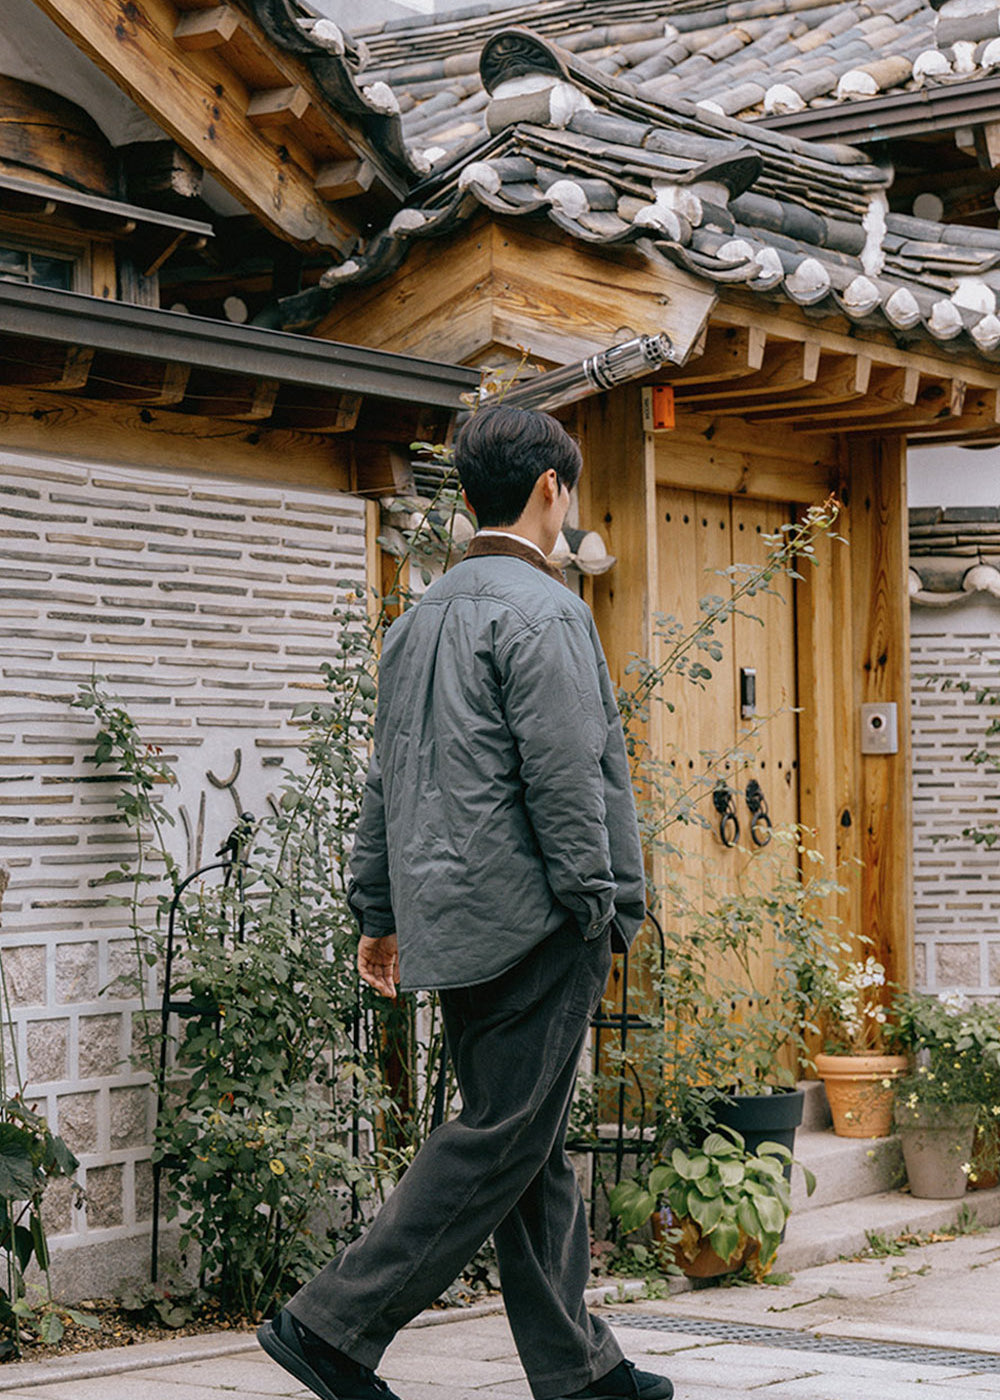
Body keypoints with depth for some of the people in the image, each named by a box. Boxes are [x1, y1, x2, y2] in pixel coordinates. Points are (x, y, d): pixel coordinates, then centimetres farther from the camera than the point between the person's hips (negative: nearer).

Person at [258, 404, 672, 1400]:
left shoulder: (417, 620, 17)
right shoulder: (541, 611, -11)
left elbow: (384, 781, 19)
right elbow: (563, 778, -17)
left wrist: (378, 914, 21)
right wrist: (598, 909, -12)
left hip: (451, 918, 9)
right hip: (532, 921, -9)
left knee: (530, 1144, 12)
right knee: (498, 1142, -5)